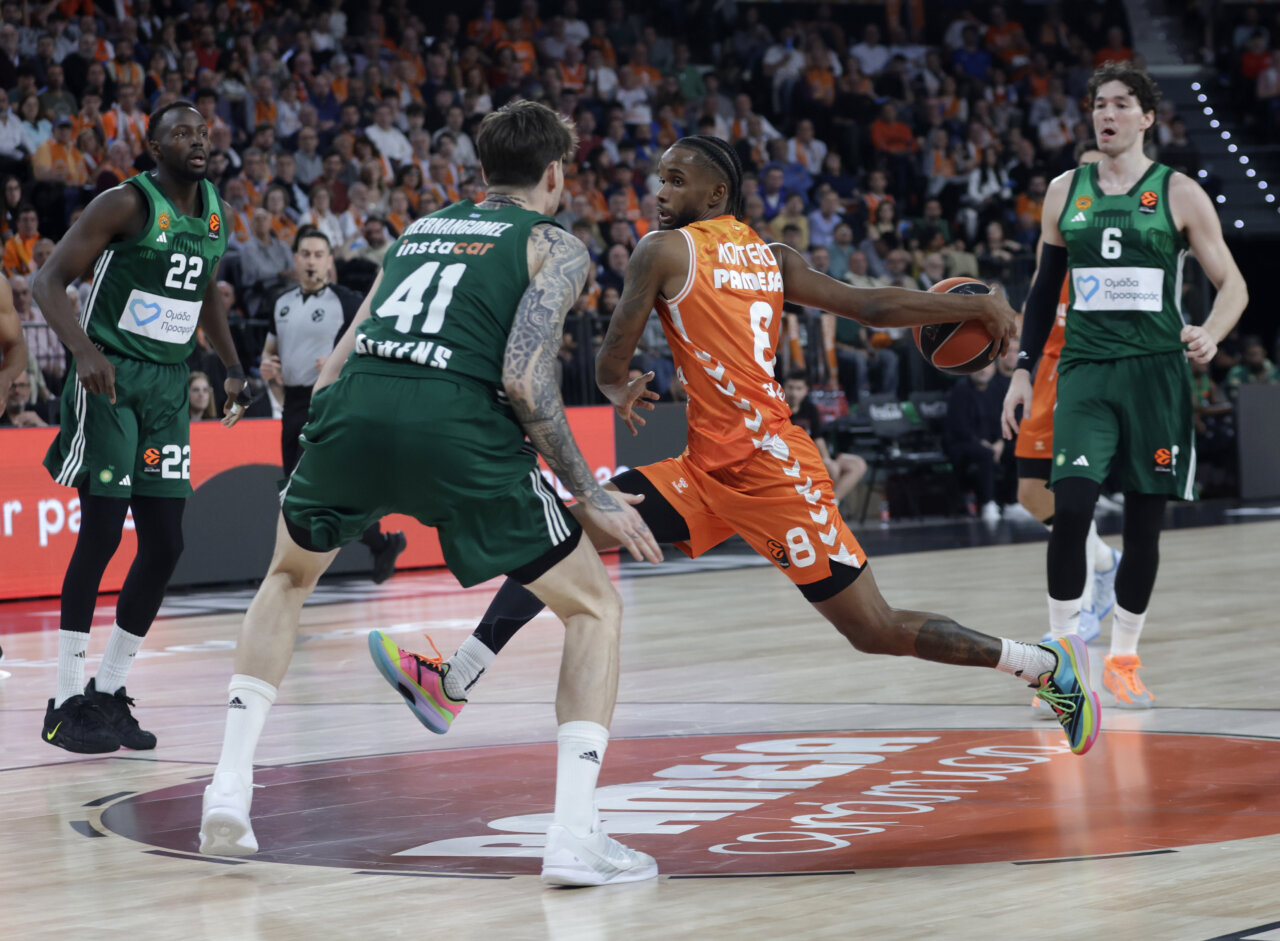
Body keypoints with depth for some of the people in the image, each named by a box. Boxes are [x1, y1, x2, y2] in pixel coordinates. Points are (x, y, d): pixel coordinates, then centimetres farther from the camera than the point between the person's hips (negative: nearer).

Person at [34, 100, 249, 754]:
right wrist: (84, 351, -32)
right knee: (101, 534, -11)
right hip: (109, 380, -7)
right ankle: (67, 701, -4)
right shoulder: (127, 204, -12)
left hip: (168, 385, 7)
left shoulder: (212, 210, 10)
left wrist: (234, 367, 18)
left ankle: (109, 692, 13)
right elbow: (48, 281, -17)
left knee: (164, 546, 2)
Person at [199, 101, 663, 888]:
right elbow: (525, 379, -2)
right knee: (596, 610, 13)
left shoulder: (421, 228, 30)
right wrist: (591, 497, 5)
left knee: (288, 579, 33)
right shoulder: (556, 247, 14)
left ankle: (229, 793, 23)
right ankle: (576, 836, -1)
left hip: (352, 411, 5)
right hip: (454, 426, -5)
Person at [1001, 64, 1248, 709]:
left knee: (1144, 519, 3)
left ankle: (1123, 658, 18)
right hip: (1085, 370, 1)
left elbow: (1232, 284, 2)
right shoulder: (1065, 191, 10)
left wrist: (1212, 334, -18)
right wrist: (1024, 370, 11)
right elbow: (1045, 288, 17)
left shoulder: (1179, 193, 1)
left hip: (1155, 371, -1)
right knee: (1071, 506, -15)